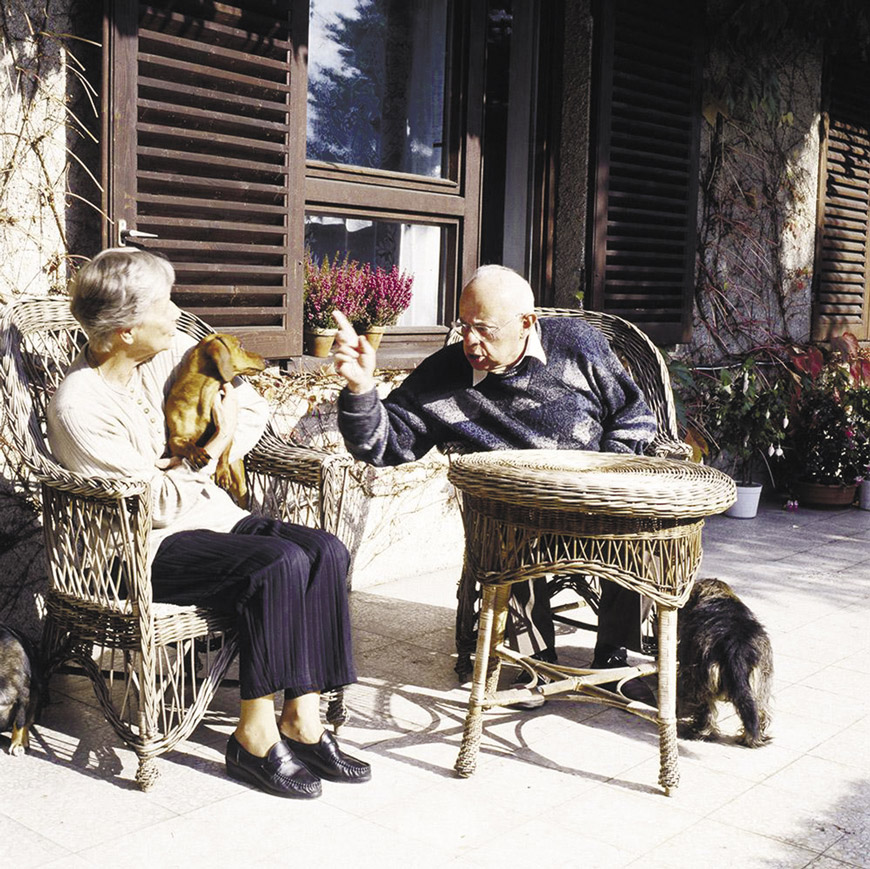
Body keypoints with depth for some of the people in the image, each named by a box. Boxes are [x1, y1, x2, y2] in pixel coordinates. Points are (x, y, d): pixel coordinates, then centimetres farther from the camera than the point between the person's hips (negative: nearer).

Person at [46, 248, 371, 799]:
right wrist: (214, 447, -10)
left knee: (326, 551, -17)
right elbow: (156, 503, -16)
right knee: (278, 563, -30)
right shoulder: (79, 407, -17)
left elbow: (253, 409, 11)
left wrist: (216, 450, -6)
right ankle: (256, 736, -17)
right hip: (147, 547, -7)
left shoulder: (172, 351, 2)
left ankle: (303, 721, -13)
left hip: (211, 513, 7)